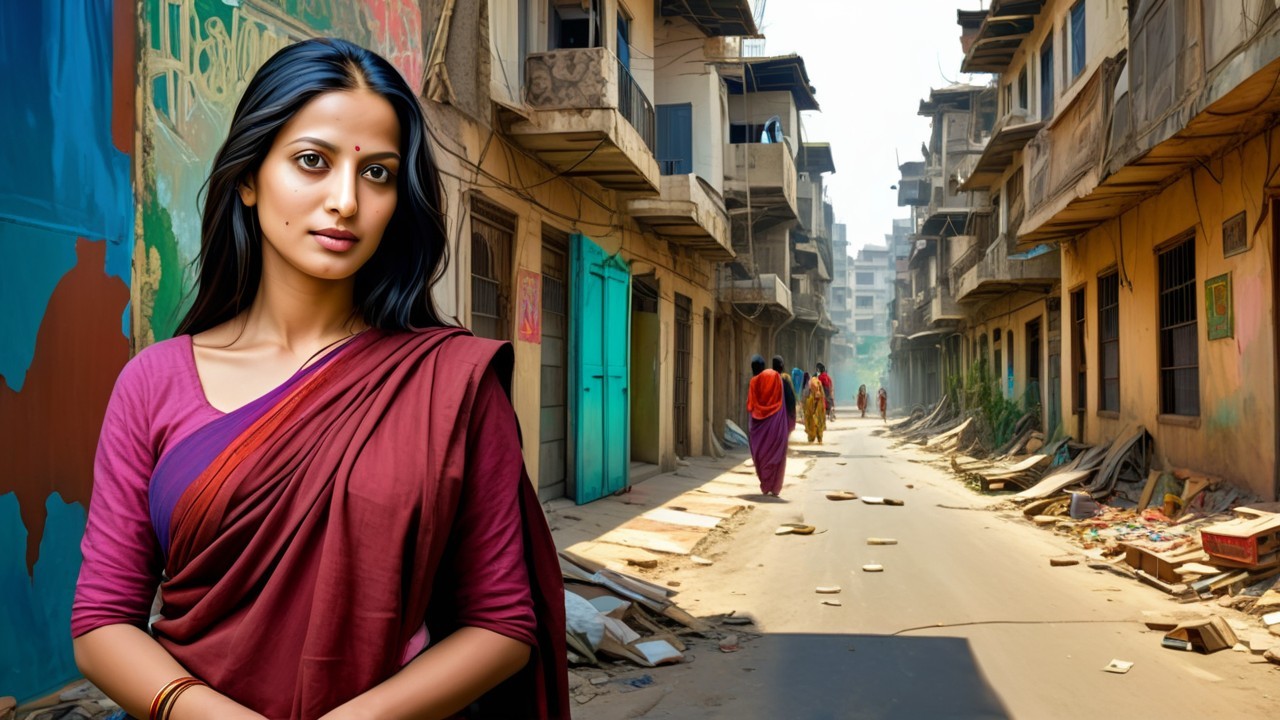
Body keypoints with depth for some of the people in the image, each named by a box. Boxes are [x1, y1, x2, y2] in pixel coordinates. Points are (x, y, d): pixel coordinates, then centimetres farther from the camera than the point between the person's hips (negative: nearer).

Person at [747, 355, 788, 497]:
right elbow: (784, 400, 2)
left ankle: (765, 486, 12)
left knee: (762, 455, 12)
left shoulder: (754, 381, -4)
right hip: (777, 421, 0)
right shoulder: (776, 377, -1)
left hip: (761, 423, 0)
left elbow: (750, 406, -3)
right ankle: (775, 488, 2)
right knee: (776, 455, 6)